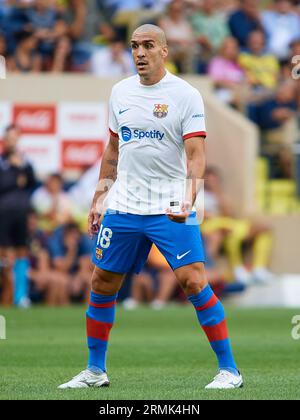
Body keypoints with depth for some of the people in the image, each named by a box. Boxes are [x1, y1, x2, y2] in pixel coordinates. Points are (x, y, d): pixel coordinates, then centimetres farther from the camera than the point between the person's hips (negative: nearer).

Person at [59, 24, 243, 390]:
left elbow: (196, 154, -14)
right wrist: (99, 198, 16)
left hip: (171, 208, -5)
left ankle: (229, 370, -5)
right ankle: (95, 371, 22)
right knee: (102, 284, 7)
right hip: (123, 207, 5)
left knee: (193, 282, -14)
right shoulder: (120, 92, 9)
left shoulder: (186, 95, -7)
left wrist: (188, 197, -29)